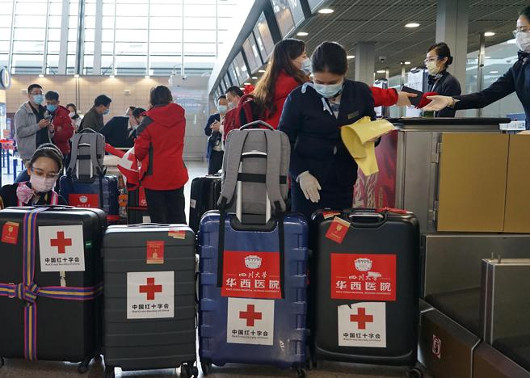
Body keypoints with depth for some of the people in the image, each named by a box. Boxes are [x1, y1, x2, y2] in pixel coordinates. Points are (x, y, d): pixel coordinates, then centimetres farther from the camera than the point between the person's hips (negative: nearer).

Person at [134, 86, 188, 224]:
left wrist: (141, 158, 13)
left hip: (154, 176, -3)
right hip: (177, 176, 4)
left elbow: (140, 149, -7)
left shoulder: (149, 121, -12)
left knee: (157, 218, 5)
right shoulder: (180, 118, 0)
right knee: (177, 216, 12)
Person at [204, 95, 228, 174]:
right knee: (211, 175, 2)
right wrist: (213, 128, -16)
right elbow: (206, 132, 3)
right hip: (214, 151, 3)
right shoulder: (212, 118, 14)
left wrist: (220, 128, -13)